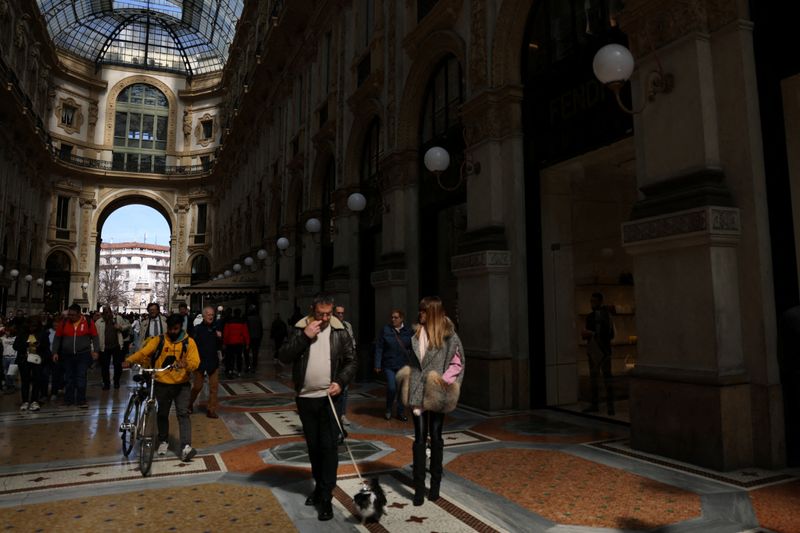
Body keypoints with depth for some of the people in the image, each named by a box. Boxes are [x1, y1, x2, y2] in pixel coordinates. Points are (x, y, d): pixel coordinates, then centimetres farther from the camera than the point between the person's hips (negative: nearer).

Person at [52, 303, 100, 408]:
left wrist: (95, 350, -6)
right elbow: (57, 338, 8)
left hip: (83, 354, -2)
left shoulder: (88, 322, -4)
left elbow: (95, 337, 2)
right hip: (68, 355, 3)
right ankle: (68, 400, 20)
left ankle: (81, 401, 2)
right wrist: (55, 352, 4)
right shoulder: (64, 322, 2)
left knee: (81, 377, -4)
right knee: (69, 377, 10)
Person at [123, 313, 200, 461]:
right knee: (162, 413, 16)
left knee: (183, 413, -10)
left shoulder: (188, 342, -4)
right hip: (162, 384, 2)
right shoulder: (158, 340, -1)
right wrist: (130, 360, -31)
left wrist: (186, 363, -36)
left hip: (182, 384, -2)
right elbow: (143, 352, -12)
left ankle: (186, 447, -15)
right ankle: (163, 441, 37)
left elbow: (195, 361, -14)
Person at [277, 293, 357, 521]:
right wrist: (305, 336, -18)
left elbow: (351, 361, 0)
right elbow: (283, 356, -9)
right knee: (313, 446, 15)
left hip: (329, 397, -2)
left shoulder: (340, 332, -3)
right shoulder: (300, 329, -1)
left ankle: (326, 497, 5)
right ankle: (319, 486, 32)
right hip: (305, 398, 2)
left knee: (328, 446, -4)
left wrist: (340, 382, -15)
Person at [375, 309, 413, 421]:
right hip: (389, 365, -2)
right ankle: (388, 411, 18)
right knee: (391, 388, -7)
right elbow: (379, 348, -5)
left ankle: (401, 412, 24)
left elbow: (413, 347, 4)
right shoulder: (385, 330, -6)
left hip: (403, 365, 2)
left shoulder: (408, 331, 0)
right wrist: (377, 365, -7)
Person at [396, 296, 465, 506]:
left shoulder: (448, 335, -8)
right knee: (420, 438, 2)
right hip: (418, 394, 3)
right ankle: (419, 487, 8)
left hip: (436, 394, -3)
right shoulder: (417, 333, 7)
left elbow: (457, 363, -6)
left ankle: (435, 484, 24)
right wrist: (408, 381, 8)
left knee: (435, 437, 10)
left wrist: (442, 382, -15)